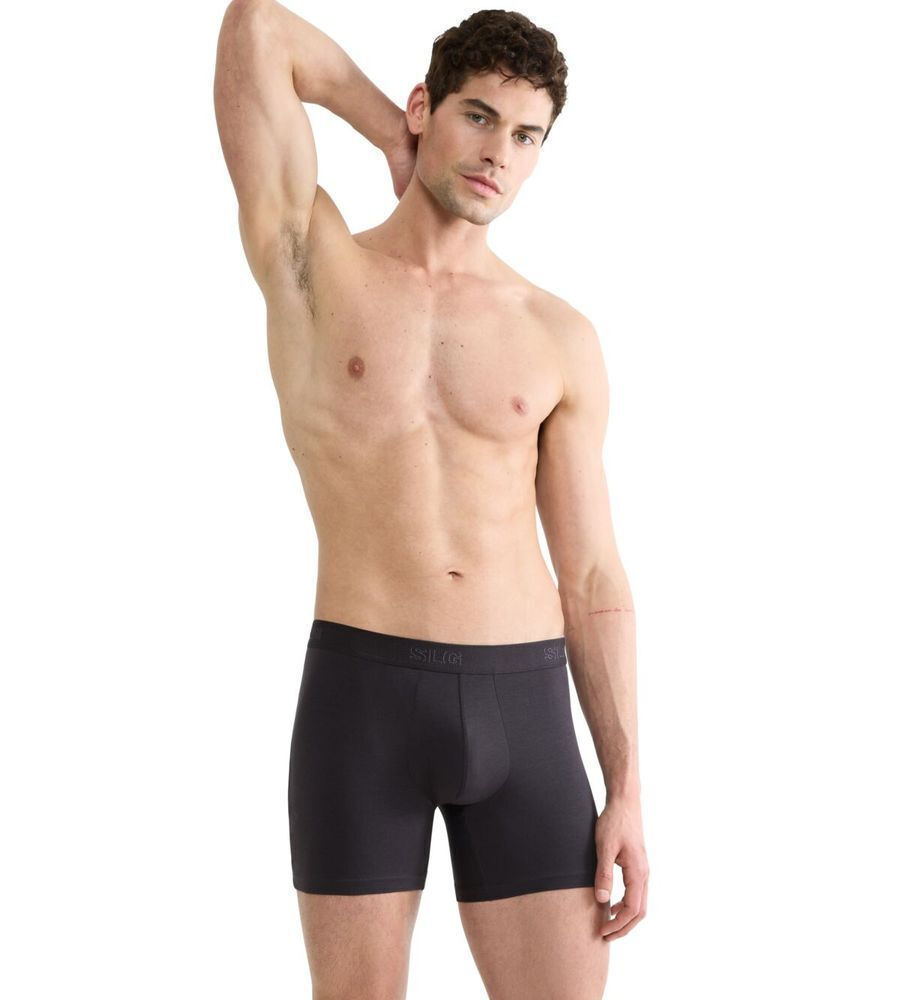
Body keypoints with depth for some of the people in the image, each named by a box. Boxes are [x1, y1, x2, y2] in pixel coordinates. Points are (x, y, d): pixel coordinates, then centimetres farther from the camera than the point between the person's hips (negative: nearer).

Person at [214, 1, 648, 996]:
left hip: (522, 708, 2)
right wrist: (401, 142, 12)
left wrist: (626, 790, 3)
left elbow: (593, 580, 9)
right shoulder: (313, 263, 6)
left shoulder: (561, 339, 10)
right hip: (360, 698, -2)